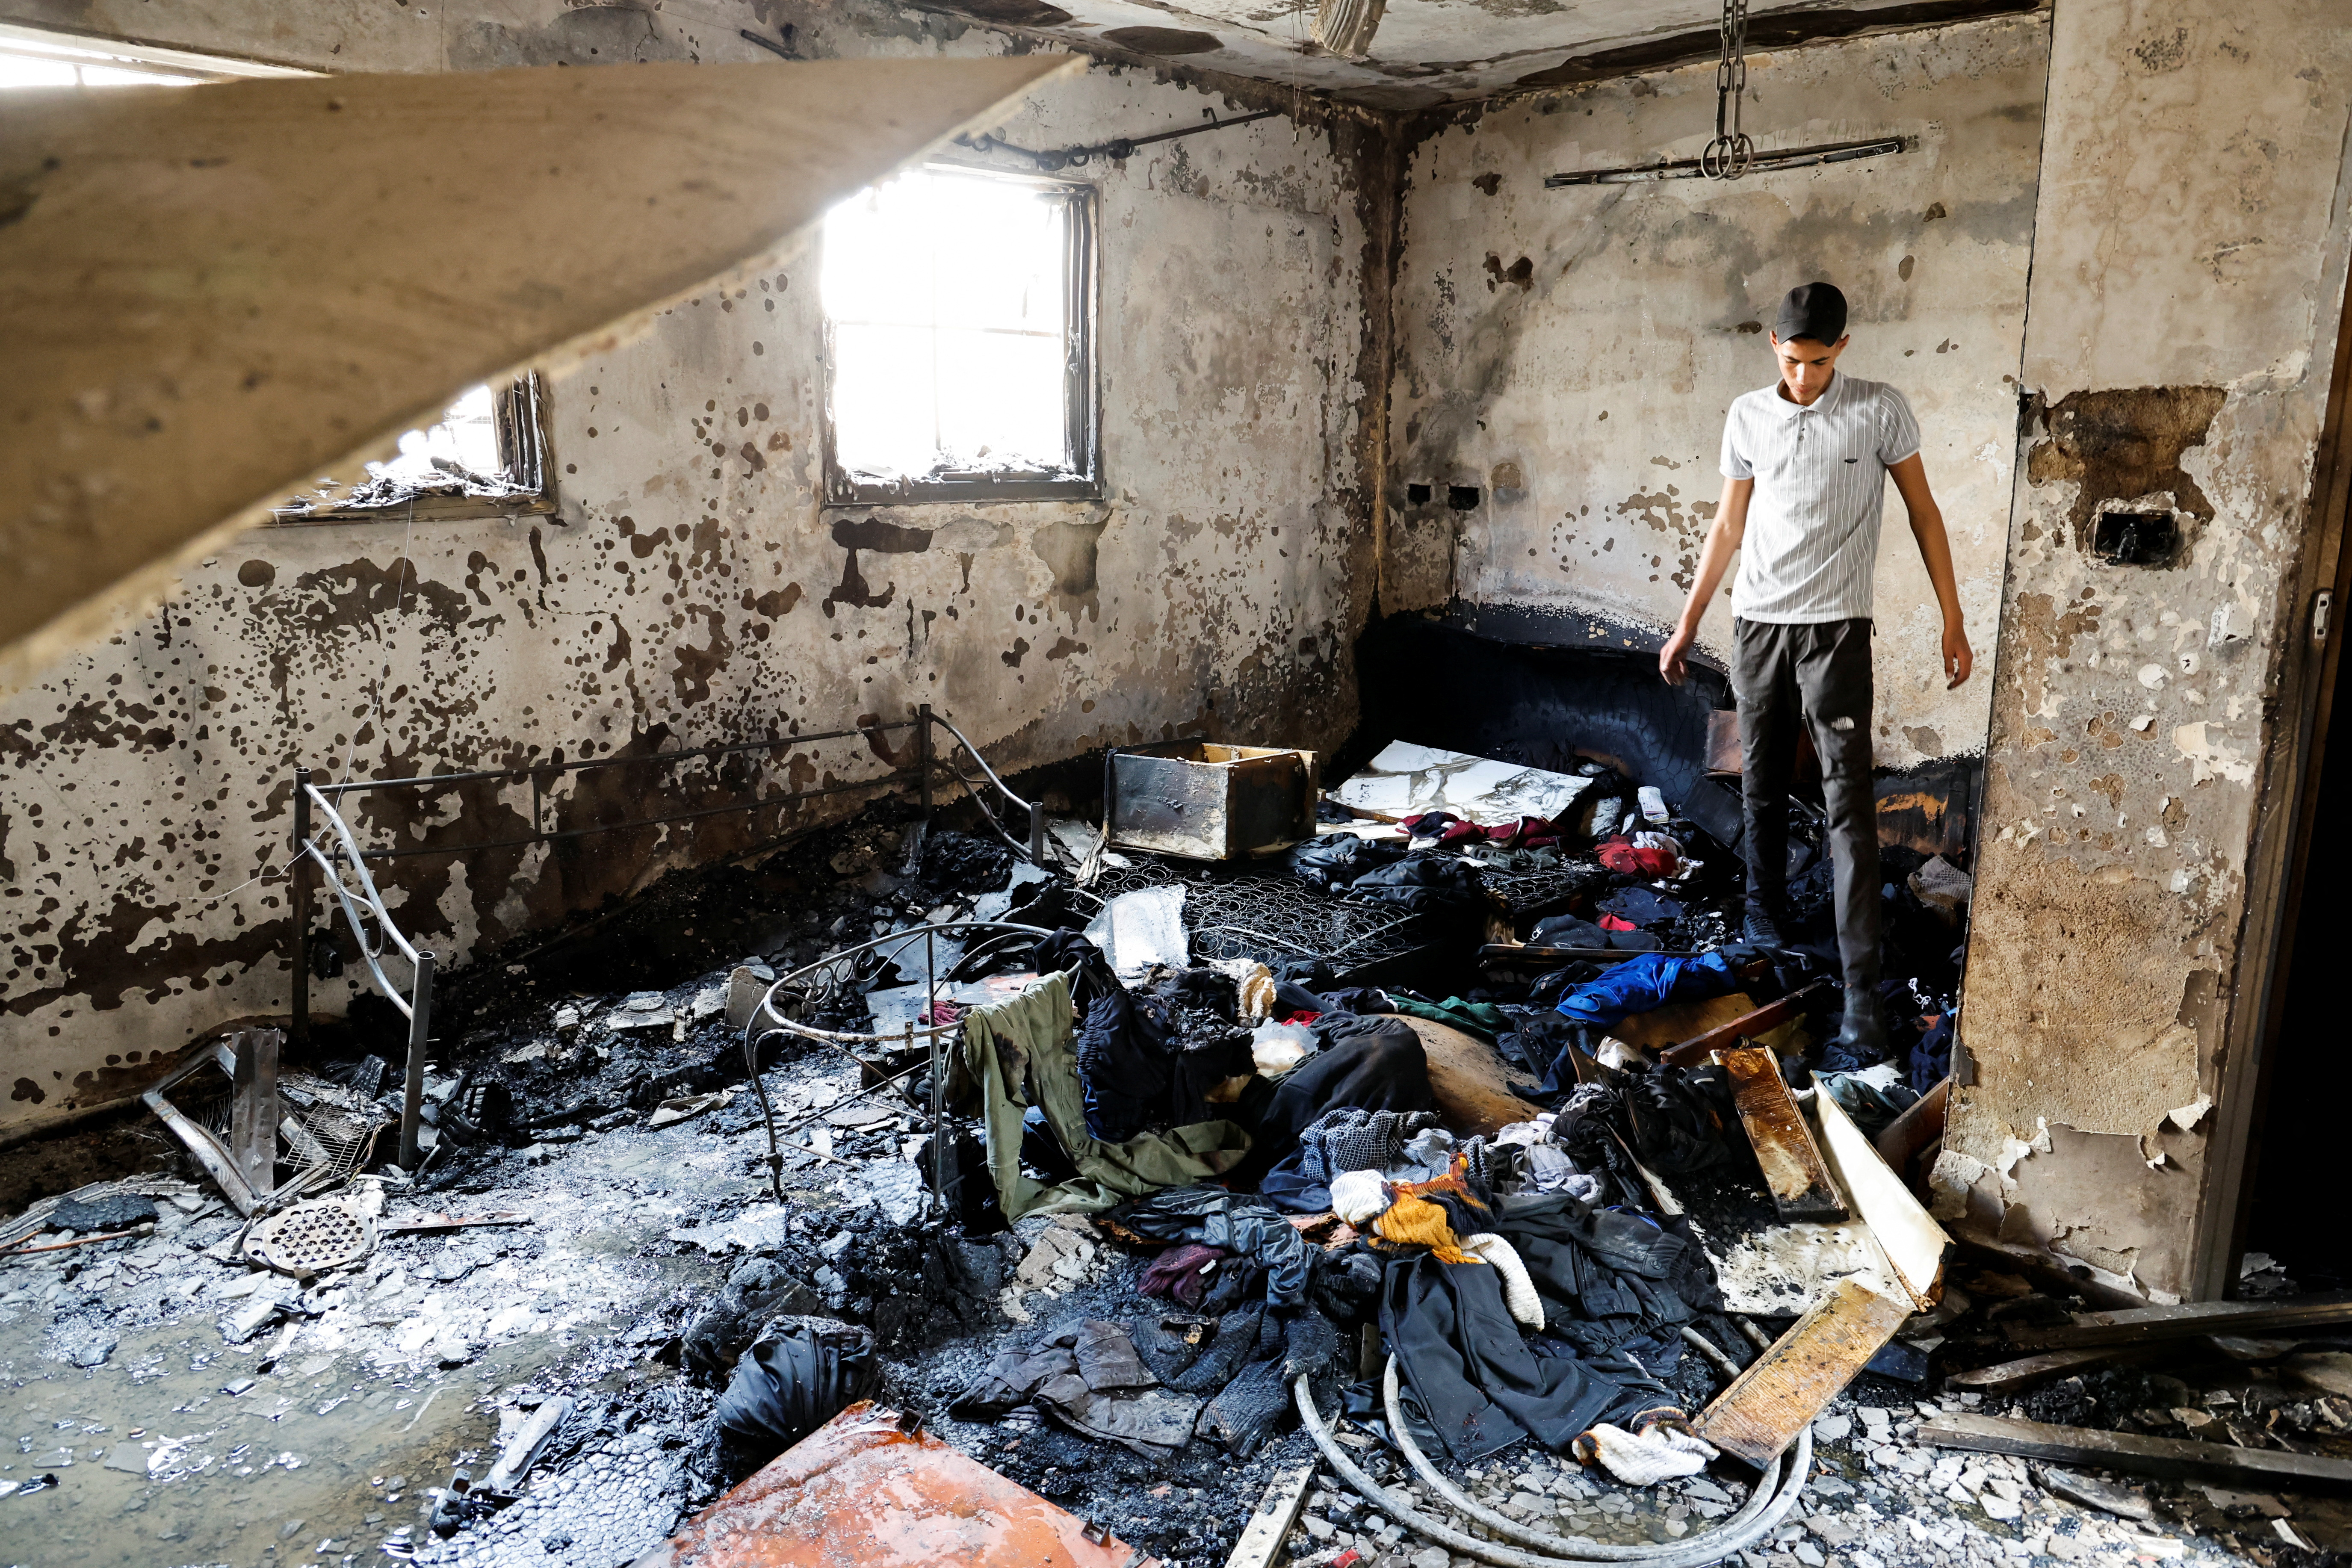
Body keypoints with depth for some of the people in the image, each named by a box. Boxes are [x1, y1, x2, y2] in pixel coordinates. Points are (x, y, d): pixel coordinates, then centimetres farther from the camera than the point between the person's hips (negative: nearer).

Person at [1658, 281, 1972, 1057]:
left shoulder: (1881, 410, -4)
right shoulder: (1747, 416, 5)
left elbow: (1924, 513, 1)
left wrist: (1953, 622, -2)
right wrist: (1687, 625, 11)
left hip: (1836, 627, -3)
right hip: (1757, 623, 3)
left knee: (1849, 806, -9)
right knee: (1761, 784, 13)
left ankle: (1863, 989, -9)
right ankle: (1766, 906, 38)